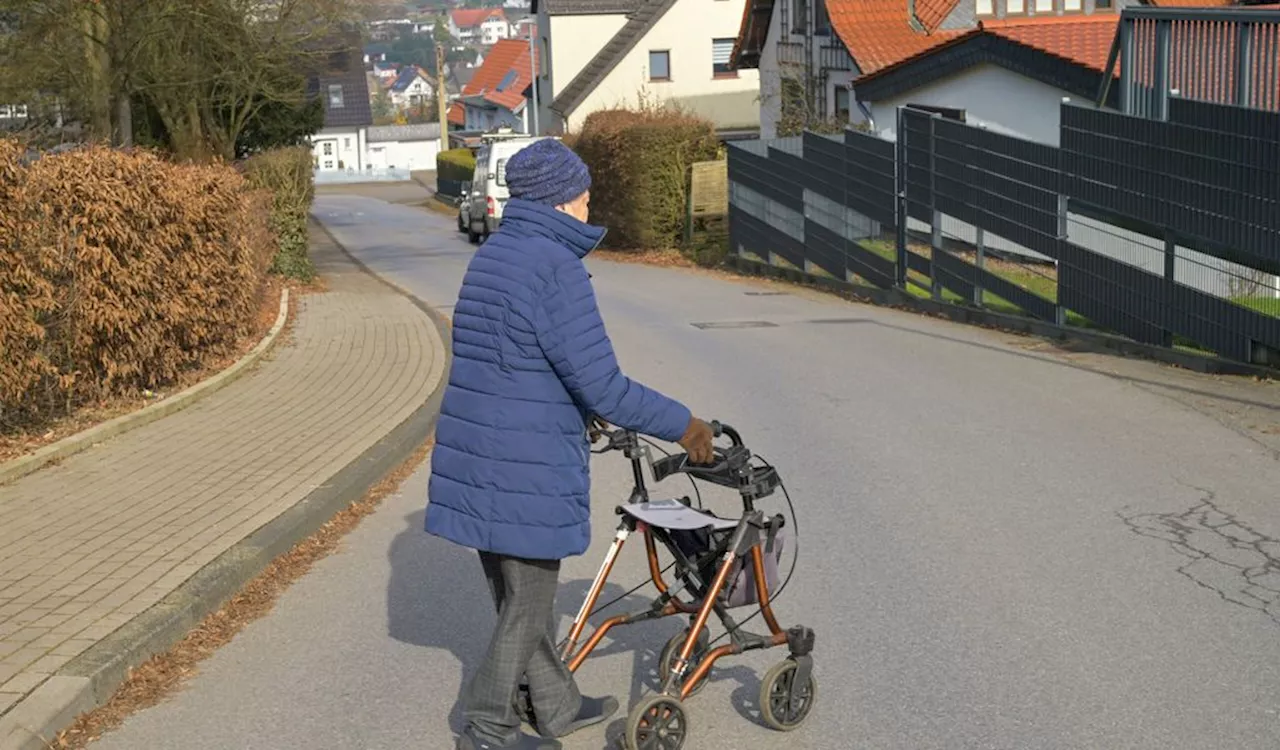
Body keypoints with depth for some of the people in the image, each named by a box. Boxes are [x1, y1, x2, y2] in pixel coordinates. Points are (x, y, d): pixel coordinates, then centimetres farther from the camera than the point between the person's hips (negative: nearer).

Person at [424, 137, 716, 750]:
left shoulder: (490, 255, 10)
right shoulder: (556, 267, -18)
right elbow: (603, 386, -21)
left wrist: (582, 413, 29)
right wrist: (682, 425, -10)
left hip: (477, 459, 9)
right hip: (526, 470, -9)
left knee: (522, 595, 20)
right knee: (527, 605, 7)